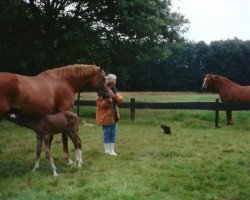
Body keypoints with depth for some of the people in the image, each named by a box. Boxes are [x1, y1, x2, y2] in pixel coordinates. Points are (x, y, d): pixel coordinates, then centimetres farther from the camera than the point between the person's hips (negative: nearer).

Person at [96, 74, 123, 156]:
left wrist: (115, 96, -17)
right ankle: (107, 150, 12)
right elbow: (99, 104, -14)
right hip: (106, 116, -8)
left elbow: (120, 99, 3)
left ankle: (112, 150, 21)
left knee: (113, 133, 12)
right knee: (107, 133, 1)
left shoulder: (114, 90, 8)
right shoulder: (103, 91, -15)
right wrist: (107, 101, -29)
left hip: (114, 116, 8)